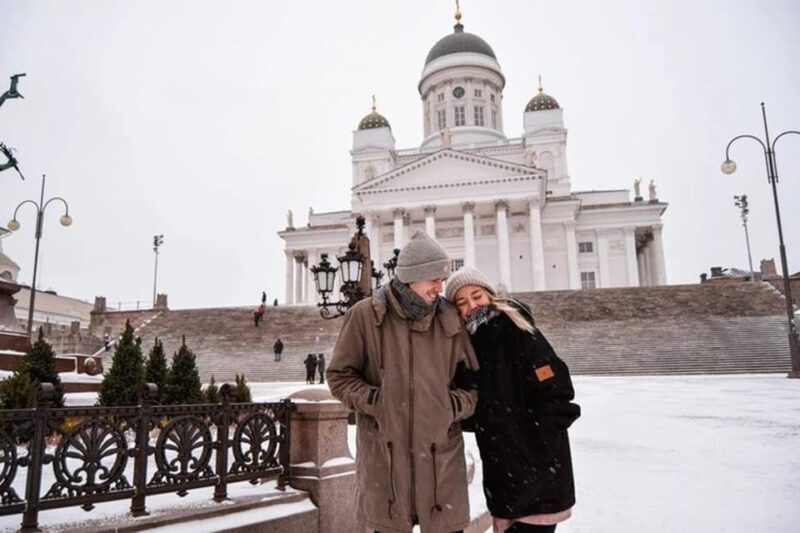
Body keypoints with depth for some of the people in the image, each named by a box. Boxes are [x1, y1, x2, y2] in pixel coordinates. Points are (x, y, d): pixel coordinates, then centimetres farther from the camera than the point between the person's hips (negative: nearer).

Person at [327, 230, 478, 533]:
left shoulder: (449, 320, 4)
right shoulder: (365, 315, -4)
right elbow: (339, 376, 1)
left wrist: (456, 405, -6)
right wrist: (375, 400, -12)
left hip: (441, 454, 2)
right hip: (383, 454, -1)